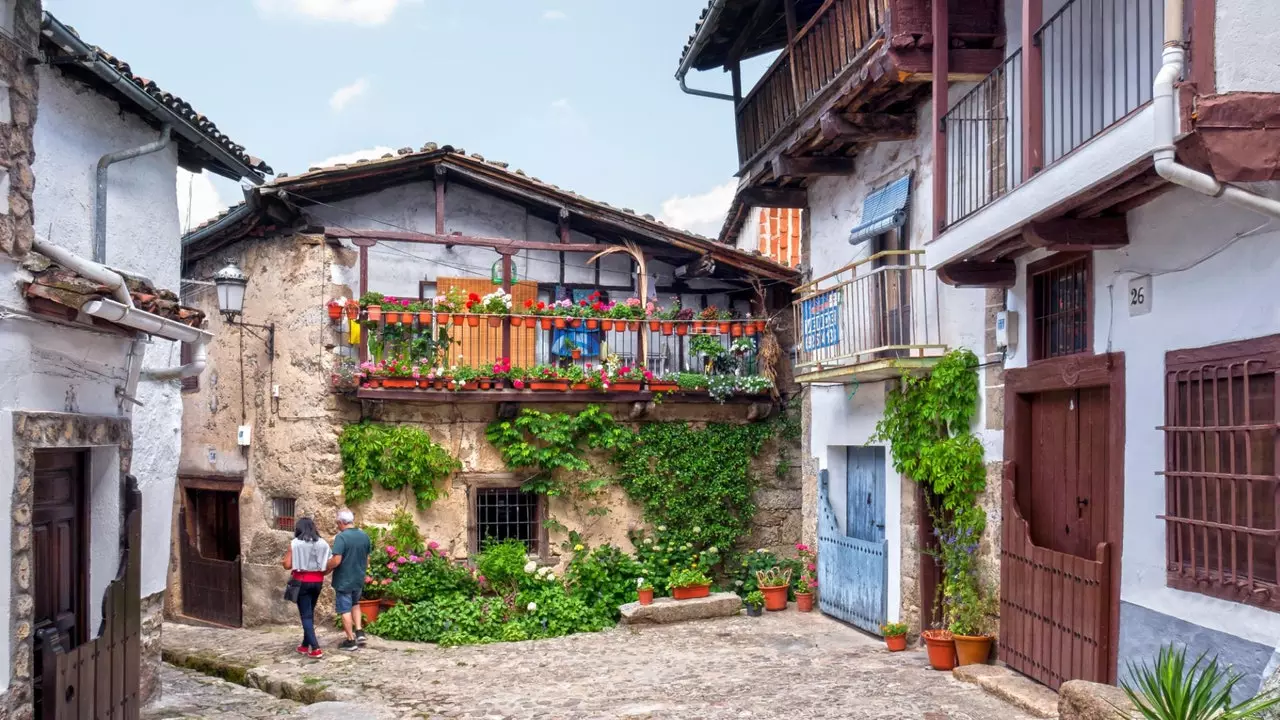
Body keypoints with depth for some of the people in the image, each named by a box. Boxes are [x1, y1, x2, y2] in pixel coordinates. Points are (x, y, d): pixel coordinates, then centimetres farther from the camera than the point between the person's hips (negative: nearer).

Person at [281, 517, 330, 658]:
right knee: (310, 613, 19)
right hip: (317, 582, 4)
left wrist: (282, 562, 14)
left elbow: (288, 565, -8)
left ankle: (315, 649, -9)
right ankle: (305, 645, 26)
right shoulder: (322, 543, 1)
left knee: (306, 615, -1)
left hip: (302, 582, -4)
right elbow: (328, 566, 0)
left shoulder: (295, 544, -8)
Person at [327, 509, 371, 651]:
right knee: (355, 604, 26)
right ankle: (359, 632, 14)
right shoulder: (364, 536, 2)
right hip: (359, 578, 6)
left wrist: (326, 568, -7)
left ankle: (351, 641, 9)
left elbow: (336, 561, -25)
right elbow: (367, 558, 11)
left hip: (343, 580, -6)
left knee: (345, 609, 4)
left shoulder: (341, 537, -20)